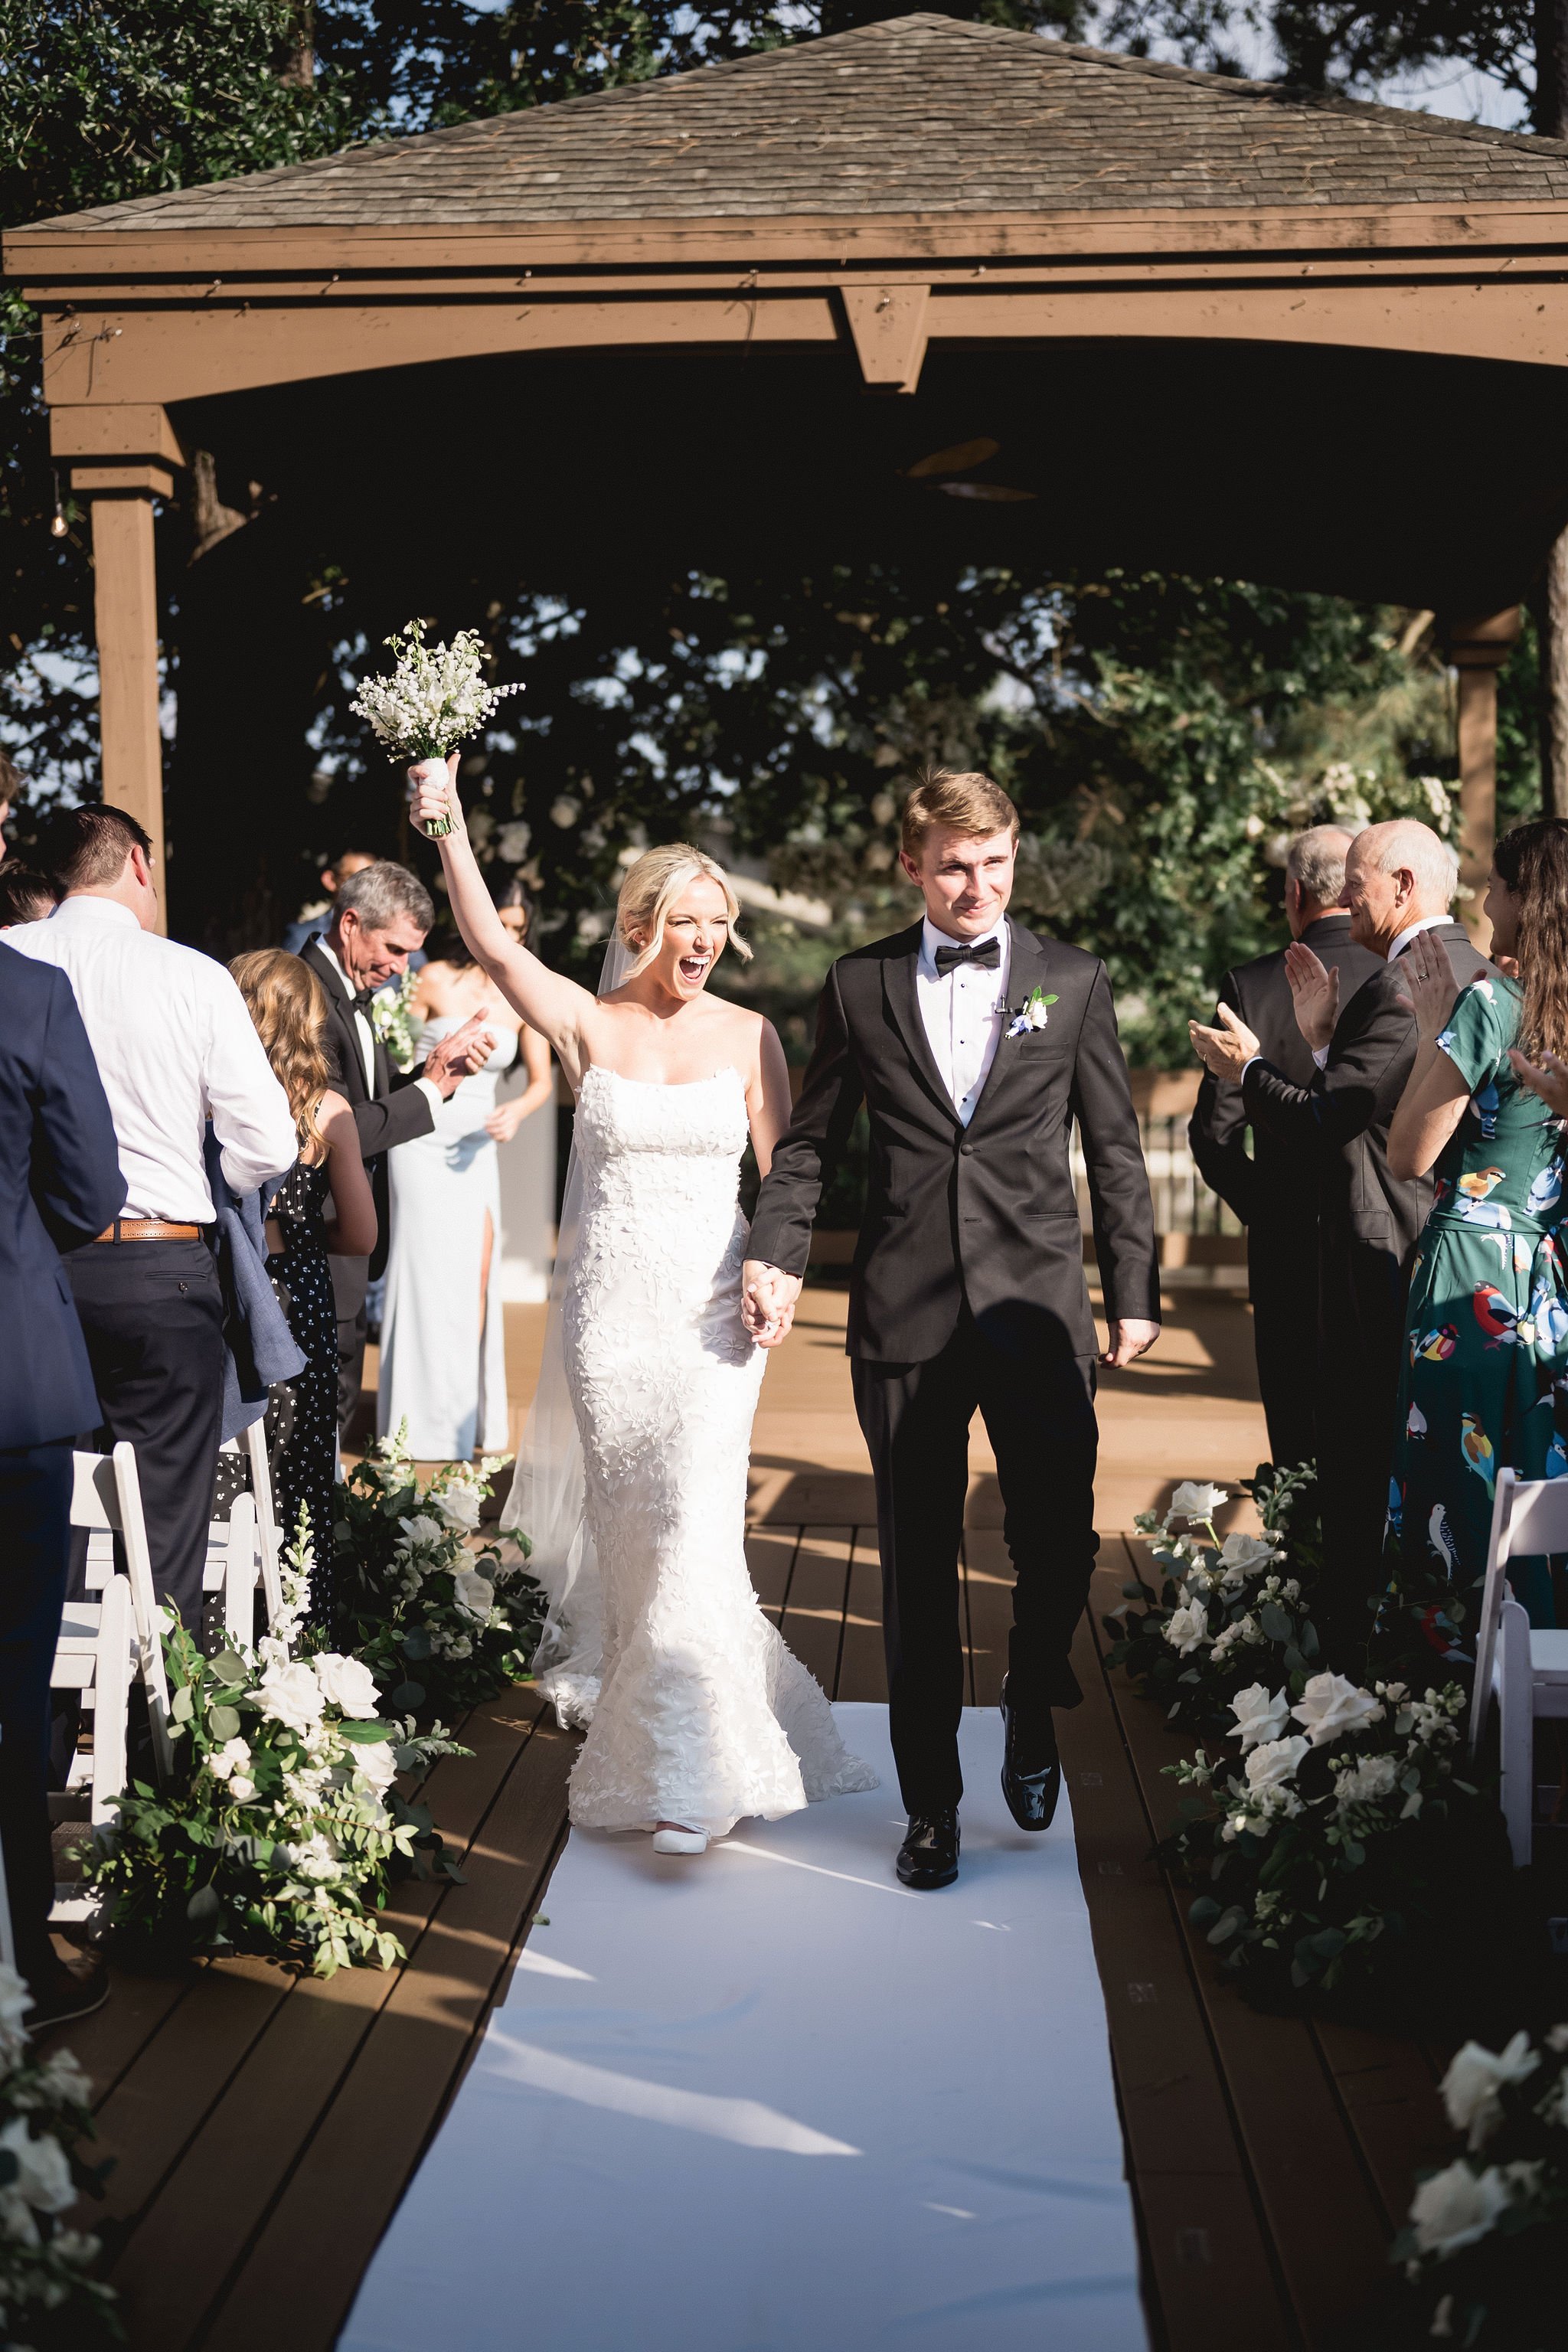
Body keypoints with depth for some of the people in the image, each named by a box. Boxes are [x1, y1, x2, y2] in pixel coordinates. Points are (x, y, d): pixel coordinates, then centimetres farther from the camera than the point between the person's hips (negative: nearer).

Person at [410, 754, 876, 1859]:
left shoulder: (749, 1036, 1)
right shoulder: (588, 1023, 0)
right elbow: (492, 945, -14)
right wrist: (450, 826, -25)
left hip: (713, 1303, -1)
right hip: (611, 1302, 1)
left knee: (697, 1521, -8)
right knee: (627, 1520, 8)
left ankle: (693, 1775, -2)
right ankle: (645, 1721, 29)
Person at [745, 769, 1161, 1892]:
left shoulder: (1073, 981, 7)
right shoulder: (861, 985, 7)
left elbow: (1115, 1150, 8)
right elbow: (811, 1142, 11)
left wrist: (1136, 1291, 5)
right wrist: (777, 1255, -3)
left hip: (1039, 1305, 0)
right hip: (906, 1315, 0)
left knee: (1060, 1544, -2)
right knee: (918, 1568, 7)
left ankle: (1032, 1712, 31)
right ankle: (933, 1802, 21)